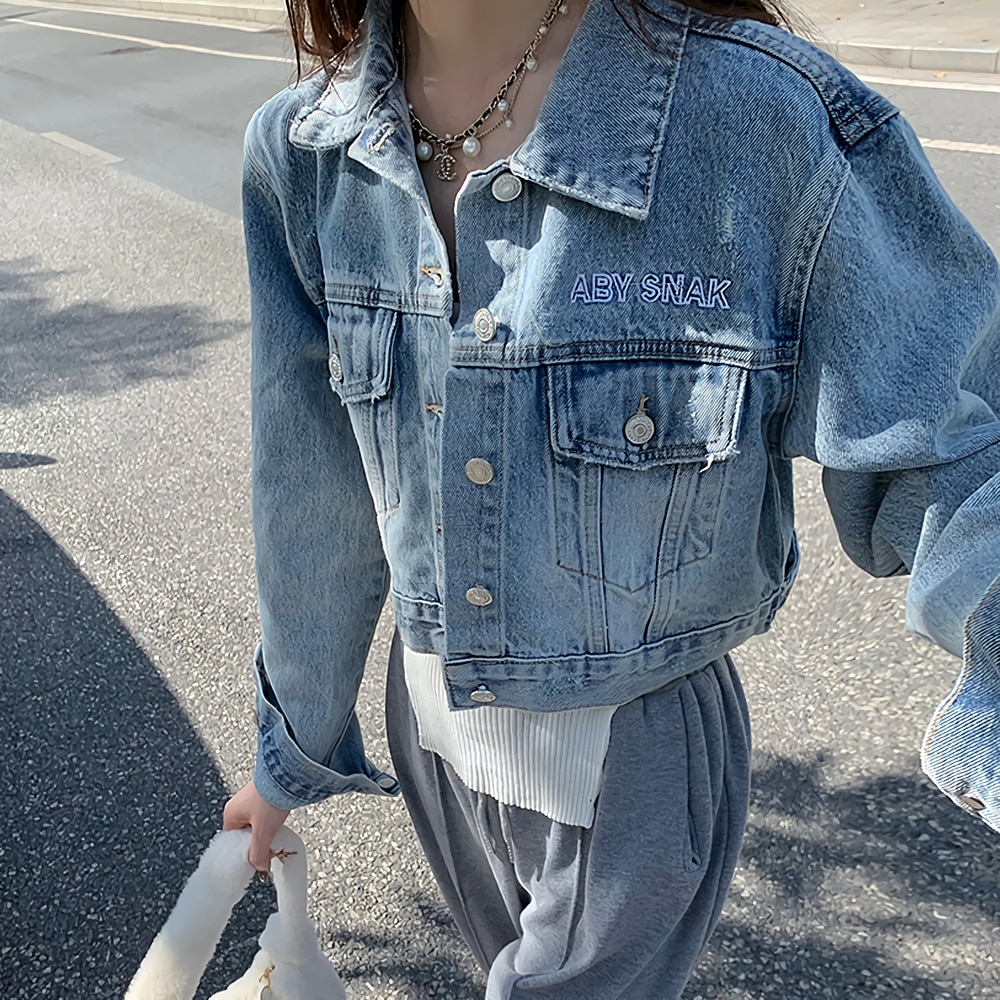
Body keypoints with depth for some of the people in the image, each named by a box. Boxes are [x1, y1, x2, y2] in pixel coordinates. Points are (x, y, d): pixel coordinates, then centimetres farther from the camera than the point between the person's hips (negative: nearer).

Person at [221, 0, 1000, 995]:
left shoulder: (768, 118, -26)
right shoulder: (303, 151, -11)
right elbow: (311, 493, -1)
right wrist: (293, 746, 11)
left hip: (634, 762, -4)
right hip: (431, 719, 5)